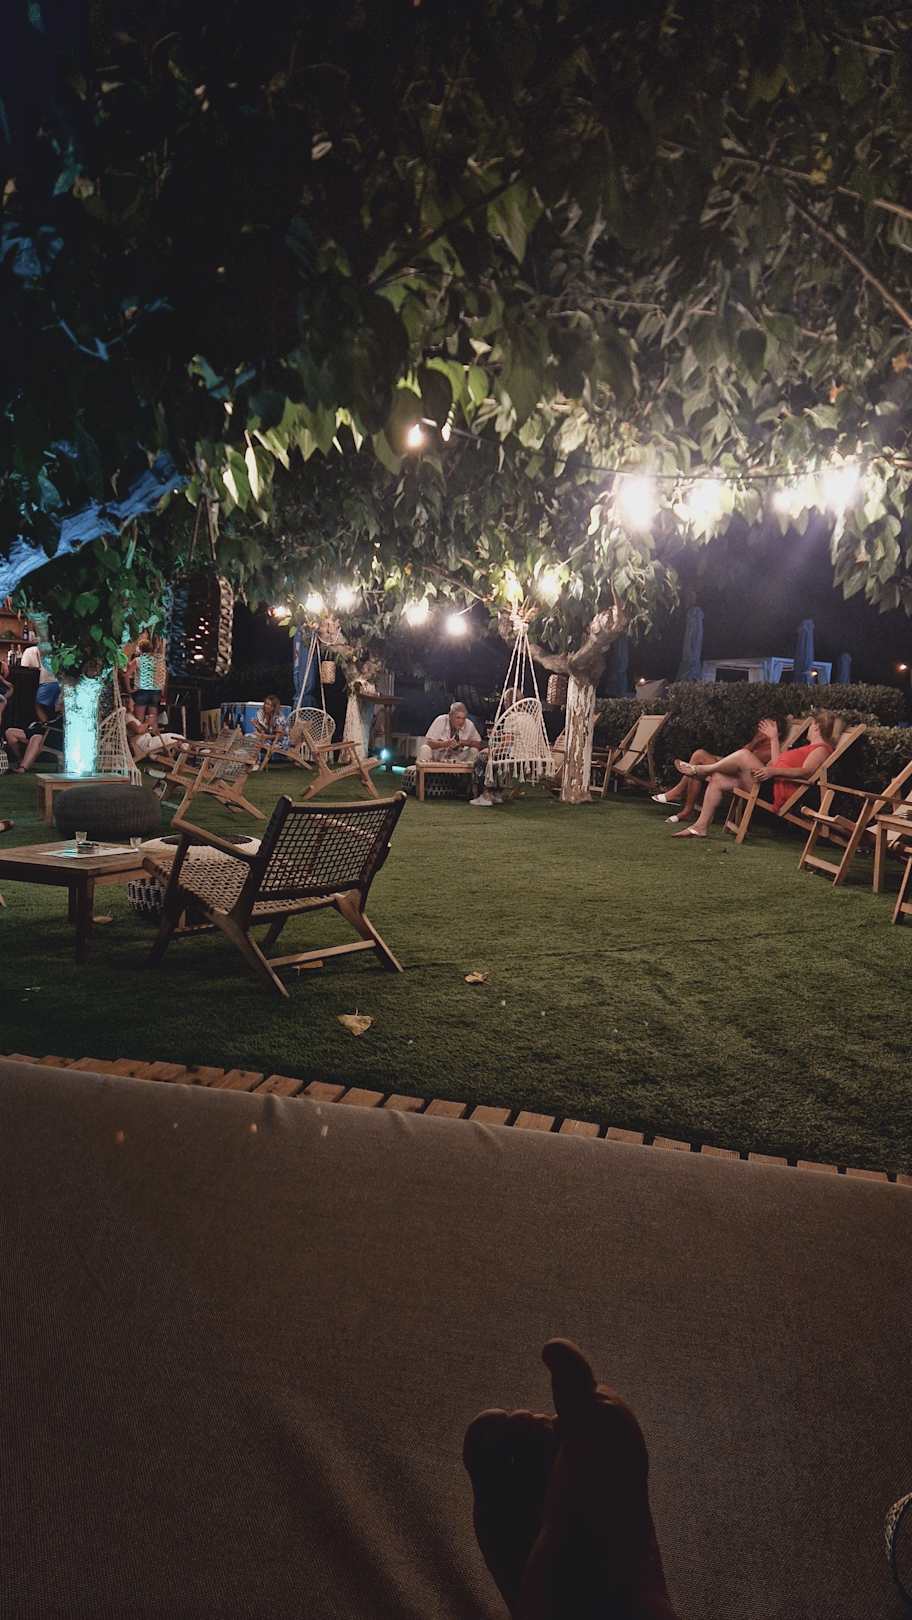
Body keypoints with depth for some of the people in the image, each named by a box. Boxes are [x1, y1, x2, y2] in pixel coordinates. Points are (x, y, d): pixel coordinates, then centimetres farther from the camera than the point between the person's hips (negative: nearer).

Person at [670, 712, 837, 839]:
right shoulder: (809, 748, 32)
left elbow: (806, 772, -21)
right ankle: (701, 826, -3)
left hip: (778, 790, -10)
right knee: (717, 780, 2)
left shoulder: (821, 749, -1)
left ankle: (699, 770, -8)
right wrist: (774, 738, 32)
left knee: (743, 754, -24)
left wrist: (773, 771, -30)